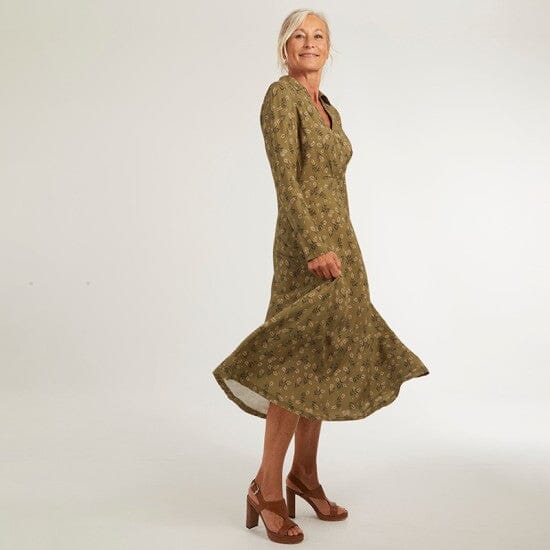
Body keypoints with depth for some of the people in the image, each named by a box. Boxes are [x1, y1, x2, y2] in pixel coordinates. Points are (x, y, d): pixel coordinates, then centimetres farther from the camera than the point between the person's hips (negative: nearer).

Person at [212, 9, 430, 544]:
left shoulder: (328, 108, 18)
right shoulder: (280, 95, -8)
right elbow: (285, 178, -19)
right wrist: (317, 249, -26)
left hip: (339, 243, 9)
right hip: (306, 248, -9)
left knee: (326, 363, 11)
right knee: (301, 366, -9)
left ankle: (305, 474, 23)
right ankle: (266, 489, 3)